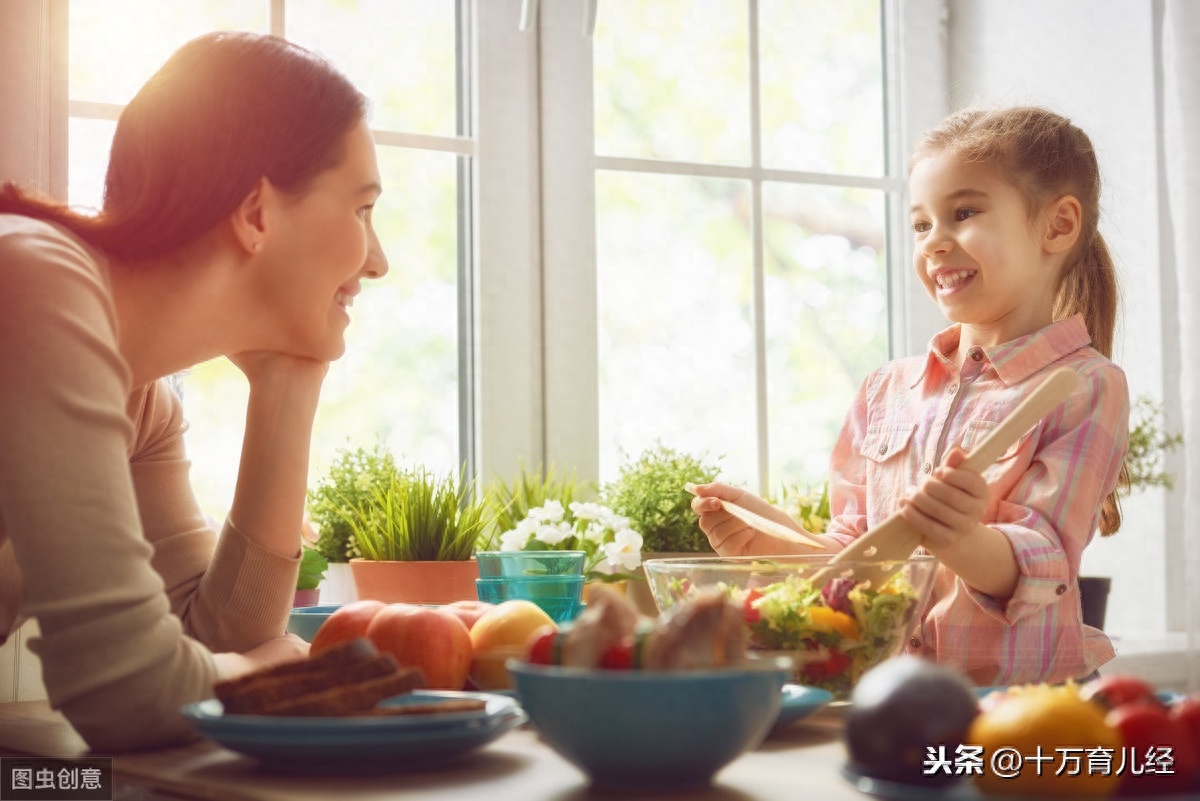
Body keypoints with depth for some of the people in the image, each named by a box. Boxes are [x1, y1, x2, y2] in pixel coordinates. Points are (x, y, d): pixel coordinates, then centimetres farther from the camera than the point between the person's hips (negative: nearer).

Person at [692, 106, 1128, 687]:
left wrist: (963, 542, -35)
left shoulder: (1087, 388, -4)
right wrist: (775, 538, -4)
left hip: (1021, 692, -1)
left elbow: (1040, 565, -15)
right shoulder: (887, 389, 12)